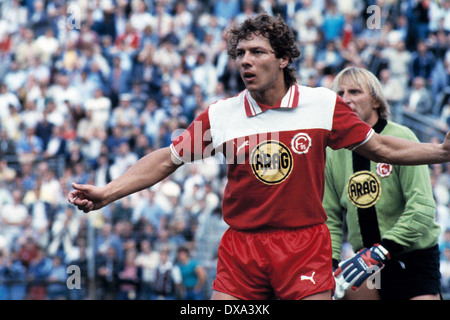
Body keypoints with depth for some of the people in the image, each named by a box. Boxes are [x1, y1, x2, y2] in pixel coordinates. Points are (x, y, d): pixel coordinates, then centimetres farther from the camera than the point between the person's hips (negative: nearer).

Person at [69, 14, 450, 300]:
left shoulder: (325, 104, -1)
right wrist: (105, 194, -2)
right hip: (241, 247, 1)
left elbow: (379, 147, 8)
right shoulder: (219, 115, 1)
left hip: (305, 244, -1)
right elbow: (167, 160, 6)